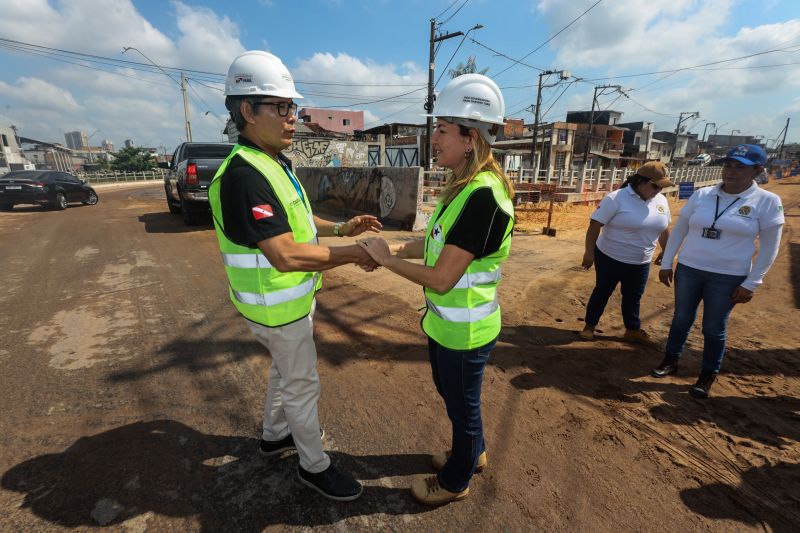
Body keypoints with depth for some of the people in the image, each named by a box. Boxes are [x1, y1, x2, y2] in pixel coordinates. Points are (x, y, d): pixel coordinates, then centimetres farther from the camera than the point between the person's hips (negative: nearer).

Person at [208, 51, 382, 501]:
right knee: (303, 384, 8)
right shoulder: (244, 176, -27)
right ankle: (315, 466, 31)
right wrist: (353, 254, -25)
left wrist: (341, 228, 2)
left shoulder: (274, 164, 7)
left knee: (286, 370, 25)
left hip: (293, 297, 10)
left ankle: (275, 435, 49)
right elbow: (287, 256, -33)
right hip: (277, 307, -10)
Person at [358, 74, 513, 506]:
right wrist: (394, 248, -2)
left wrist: (387, 259, -15)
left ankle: (454, 482, 45)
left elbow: (441, 278, -28)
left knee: (462, 405, 16)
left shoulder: (482, 197, -28)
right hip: (446, 321, 9)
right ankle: (473, 452, 56)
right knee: (450, 391, 29)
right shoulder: (462, 187, 3)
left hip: (464, 330, -9)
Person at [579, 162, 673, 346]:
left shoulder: (661, 201, 2)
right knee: (602, 292, 7)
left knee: (633, 297, 17)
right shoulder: (616, 198, -19)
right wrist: (589, 253, -21)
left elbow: (663, 229, 15)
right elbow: (595, 225, -20)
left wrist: (665, 251, 19)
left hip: (640, 263, 6)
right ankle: (589, 326, 22)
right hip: (610, 258, -5)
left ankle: (633, 331, 33)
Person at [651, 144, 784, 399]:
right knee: (681, 319, 13)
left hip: (728, 277, -2)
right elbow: (678, 230, 5)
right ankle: (671, 360, 31)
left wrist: (751, 283, -7)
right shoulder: (702, 195, -1)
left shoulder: (767, 202, -7)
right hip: (688, 270, 2)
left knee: (714, 328, 9)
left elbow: (769, 247, -3)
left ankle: (708, 376, 27)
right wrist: (666, 263, 3)